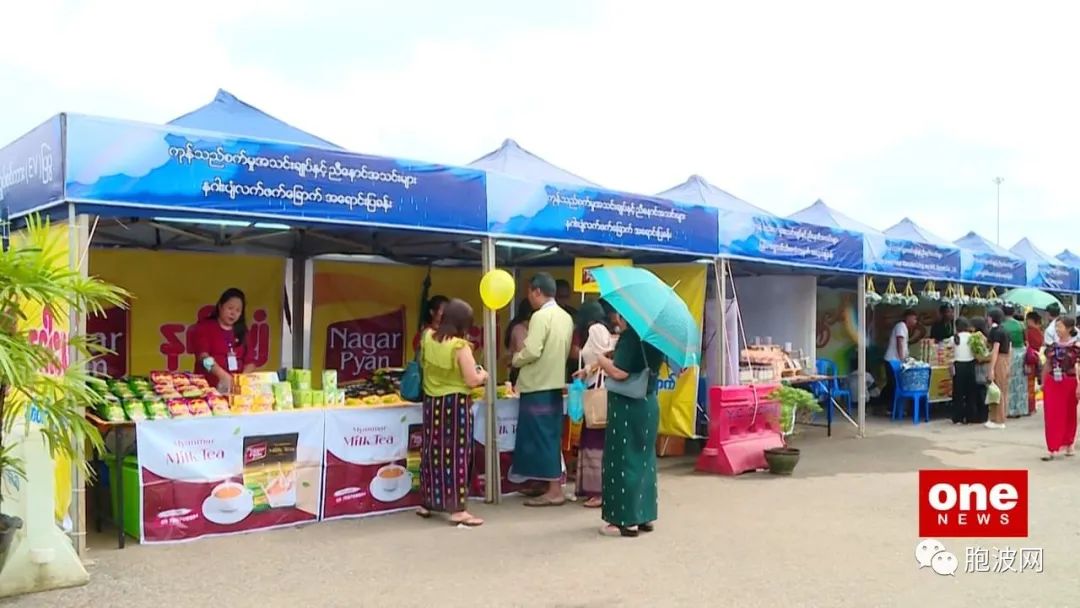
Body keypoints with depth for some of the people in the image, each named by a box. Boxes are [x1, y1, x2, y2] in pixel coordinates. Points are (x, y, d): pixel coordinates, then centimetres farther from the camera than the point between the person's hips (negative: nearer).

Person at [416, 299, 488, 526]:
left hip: (432, 402, 6)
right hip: (455, 404, -6)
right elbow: (472, 380, -18)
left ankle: (427, 503, 24)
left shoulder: (428, 338, 0)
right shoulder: (460, 346, -18)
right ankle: (458, 509, 0)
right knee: (456, 454, -2)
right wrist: (483, 375, 2)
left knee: (432, 451, 15)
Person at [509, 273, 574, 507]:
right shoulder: (565, 317, 10)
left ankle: (554, 491, 0)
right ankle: (554, 485, 18)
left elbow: (532, 352, -21)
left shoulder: (540, 316, -16)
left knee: (540, 437, -2)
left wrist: (515, 359, -4)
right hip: (555, 384, 8)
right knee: (551, 437, 13)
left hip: (537, 386, -8)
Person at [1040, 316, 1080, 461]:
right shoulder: (1051, 345, 3)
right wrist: (1043, 382, 12)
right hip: (1052, 383, 3)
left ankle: (1068, 445, 29)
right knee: (1051, 416, -1)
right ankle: (1052, 449, 0)